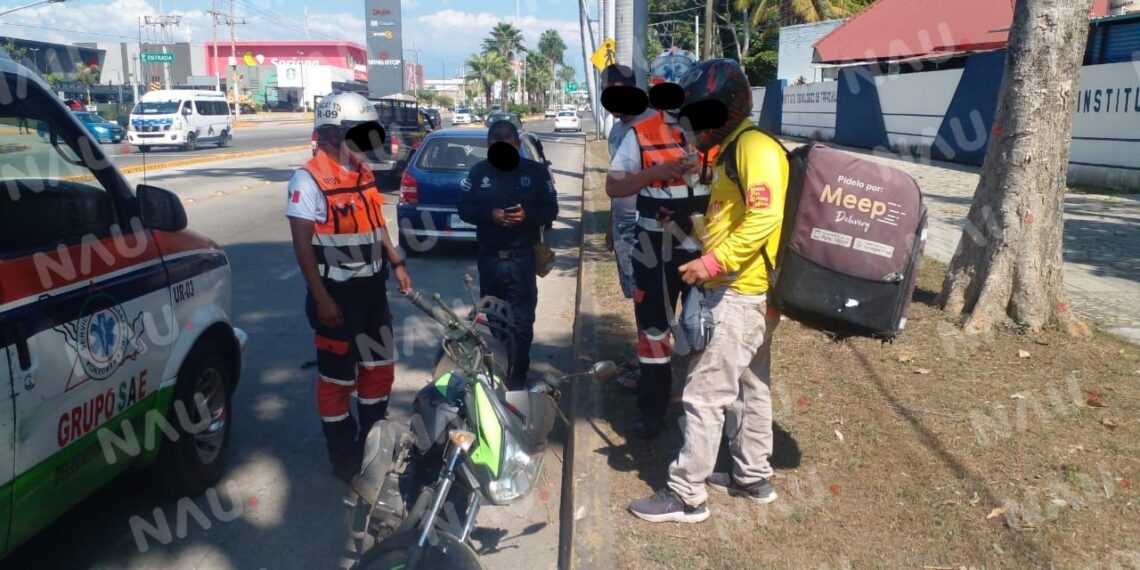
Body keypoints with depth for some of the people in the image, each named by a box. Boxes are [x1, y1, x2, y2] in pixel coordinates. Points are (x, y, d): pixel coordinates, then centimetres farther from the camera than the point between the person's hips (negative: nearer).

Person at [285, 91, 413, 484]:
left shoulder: (364, 173, 9)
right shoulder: (309, 180, -15)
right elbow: (302, 242, -18)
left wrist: (396, 263, 10)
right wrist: (322, 299, -21)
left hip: (372, 287, 8)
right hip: (338, 292, -8)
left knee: (380, 366, 17)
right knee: (338, 377, 5)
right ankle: (344, 454, 21)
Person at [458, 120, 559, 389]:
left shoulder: (536, 171, 1)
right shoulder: (478, 171, 5)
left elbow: (551, 210, 2)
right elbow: (464, 209, 2)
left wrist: (527, 215, -18)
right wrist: (489, 214, -16)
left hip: (522, 258, -2)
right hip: (489, 257, 2)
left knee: (521, 322, -2)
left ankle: (517, 380, 9)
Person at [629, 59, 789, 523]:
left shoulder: (755, 147, -16)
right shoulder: (734, 147, 16)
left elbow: (765, 217, -27)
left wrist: (715, 261, -31)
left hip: (742, 293, -11)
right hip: (748, 291, 11)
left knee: (705, 394, -6)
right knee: (750, 387, 19)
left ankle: (686, 495, 4)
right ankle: (753, 477, 32)